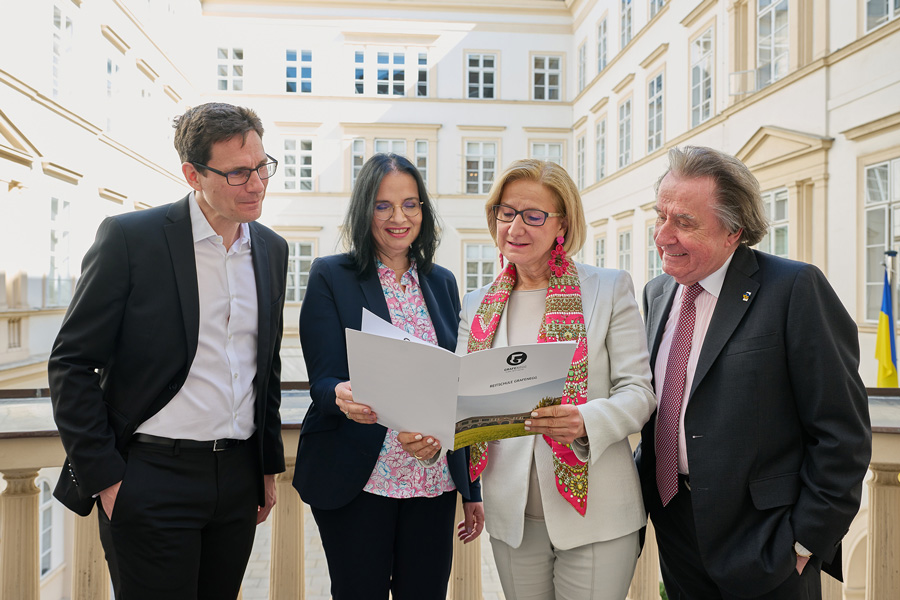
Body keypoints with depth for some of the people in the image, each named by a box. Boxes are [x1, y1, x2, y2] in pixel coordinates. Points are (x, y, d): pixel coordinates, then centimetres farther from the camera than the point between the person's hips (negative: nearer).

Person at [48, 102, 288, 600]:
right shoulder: (129, 237, -9)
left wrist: (269, 466, 14)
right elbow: (72, 363, -7)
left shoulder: (272, 249, 7)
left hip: (239, 479, 5)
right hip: (152, 480, -5)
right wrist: (102, 478, -9)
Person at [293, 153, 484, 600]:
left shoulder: (442, 283, 10)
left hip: (434, 483, 4)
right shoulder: (330, 277, -2)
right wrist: (343, 396, -33)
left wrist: (472, 490, 11)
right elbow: (324, 380, -8)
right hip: (356, 483, -3)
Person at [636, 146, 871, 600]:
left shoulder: (796, 289, -14)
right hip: (674, 529, 6)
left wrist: (806, 542, -13)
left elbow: (842, 434, -14)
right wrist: (639, 485, 5)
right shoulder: (656, 294, 5)